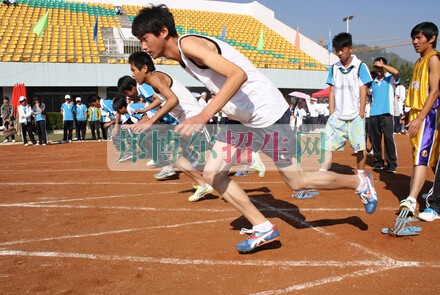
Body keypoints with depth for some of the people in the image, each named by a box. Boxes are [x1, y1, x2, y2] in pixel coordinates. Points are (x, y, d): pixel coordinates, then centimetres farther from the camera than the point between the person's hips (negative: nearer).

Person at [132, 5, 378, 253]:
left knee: (297, 181, 4)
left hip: (268, 114, -9)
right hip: (243, 119, 10)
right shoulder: (183, 56, 9)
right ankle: (263, 228, 13)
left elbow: (238, 74, -33)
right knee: (213, 174, 4)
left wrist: (205, 115, -40)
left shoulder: (189, 44, -20)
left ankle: (359, 182, 29)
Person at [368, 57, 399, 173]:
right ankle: (378, 162, 16)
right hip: (373, 114, 5)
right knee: (375, 139, 6)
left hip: (387, 113, -5)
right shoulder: (373, 82, 20)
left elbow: (396, 72, -18)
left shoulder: (391, 78, 4)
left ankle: (392, 164, -2)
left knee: (389, 139, -7)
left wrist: (382, 64, -11)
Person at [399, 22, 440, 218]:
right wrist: (410, 113, 20)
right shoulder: (420, 61, 18)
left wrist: (420, 118, -24)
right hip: (417, 114, 9)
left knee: (421, 157, -17)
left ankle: (411, 201, -25)